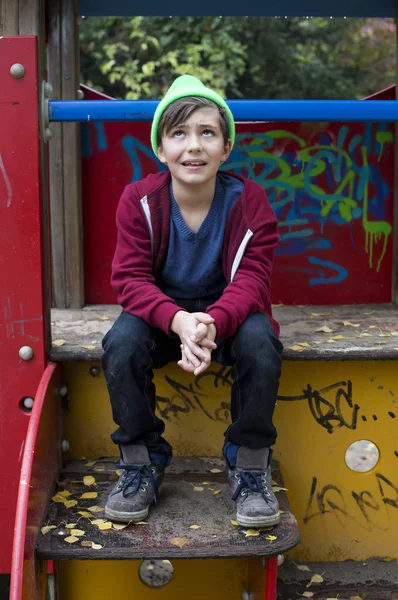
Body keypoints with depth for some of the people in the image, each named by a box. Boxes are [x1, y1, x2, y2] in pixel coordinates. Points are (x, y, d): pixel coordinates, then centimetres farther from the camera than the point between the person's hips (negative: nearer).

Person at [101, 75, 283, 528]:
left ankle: (250, 467, -13)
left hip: (229, 314, 0)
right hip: (161, 313, 1)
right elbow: (131, 279, -18)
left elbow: (251, 281, -19)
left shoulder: (249, 200, -12)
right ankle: (140, 464, -9)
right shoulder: (139, 200, -11)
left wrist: (213, 322, -43)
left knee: (260, 339, -32)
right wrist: (178, 321, -40)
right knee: (122, 340, -30)